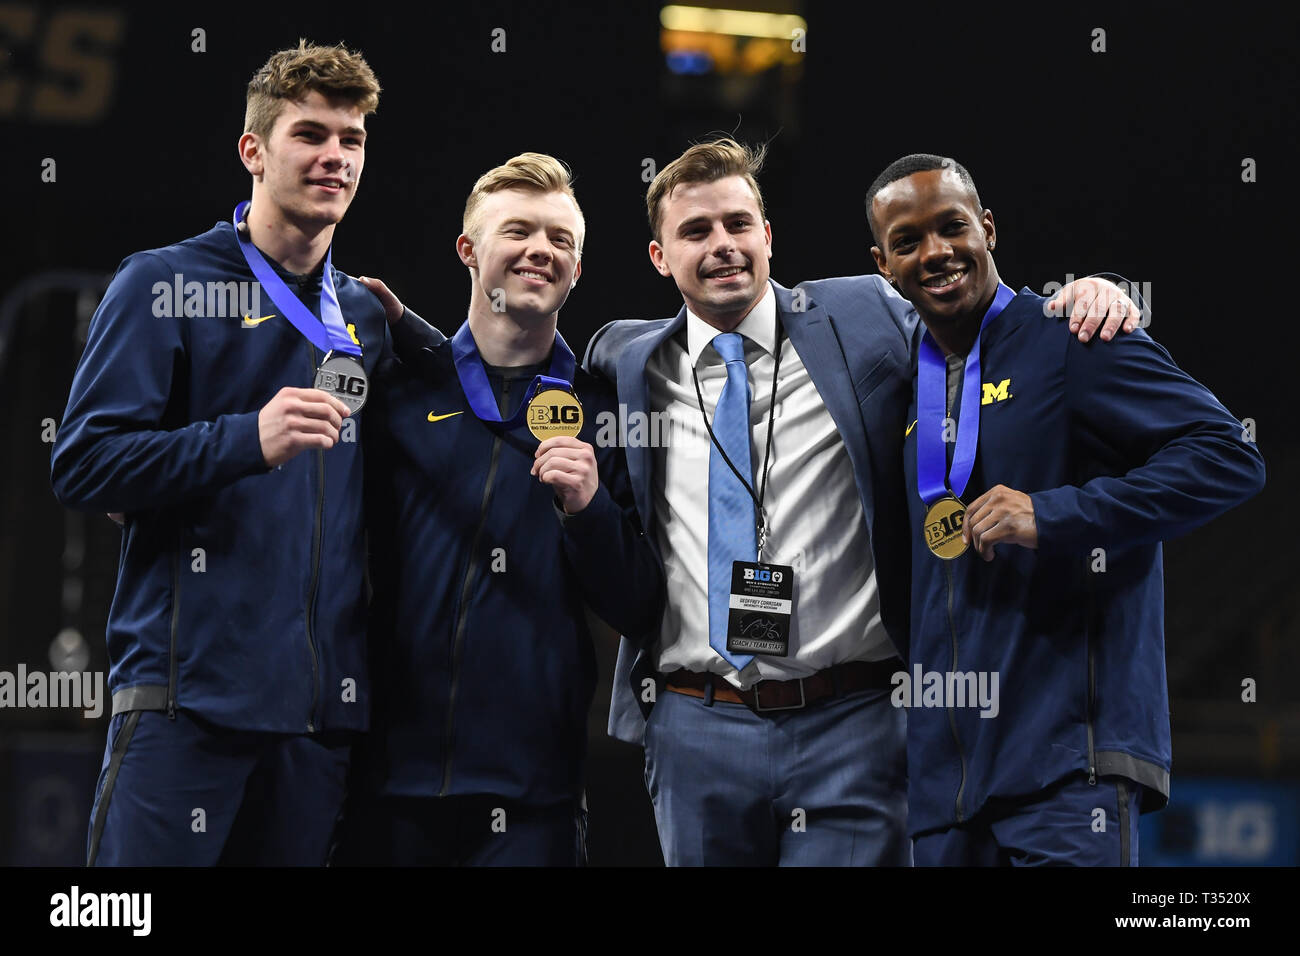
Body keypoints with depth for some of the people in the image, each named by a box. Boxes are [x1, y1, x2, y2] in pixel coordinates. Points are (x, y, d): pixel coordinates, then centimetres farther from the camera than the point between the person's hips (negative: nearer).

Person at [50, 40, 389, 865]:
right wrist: (249, 441, -20)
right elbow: (82, 465, -9)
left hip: (324, 705, 5)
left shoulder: (367, 318, 17)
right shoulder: (164, 286, 0)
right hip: (187, 695, -5)